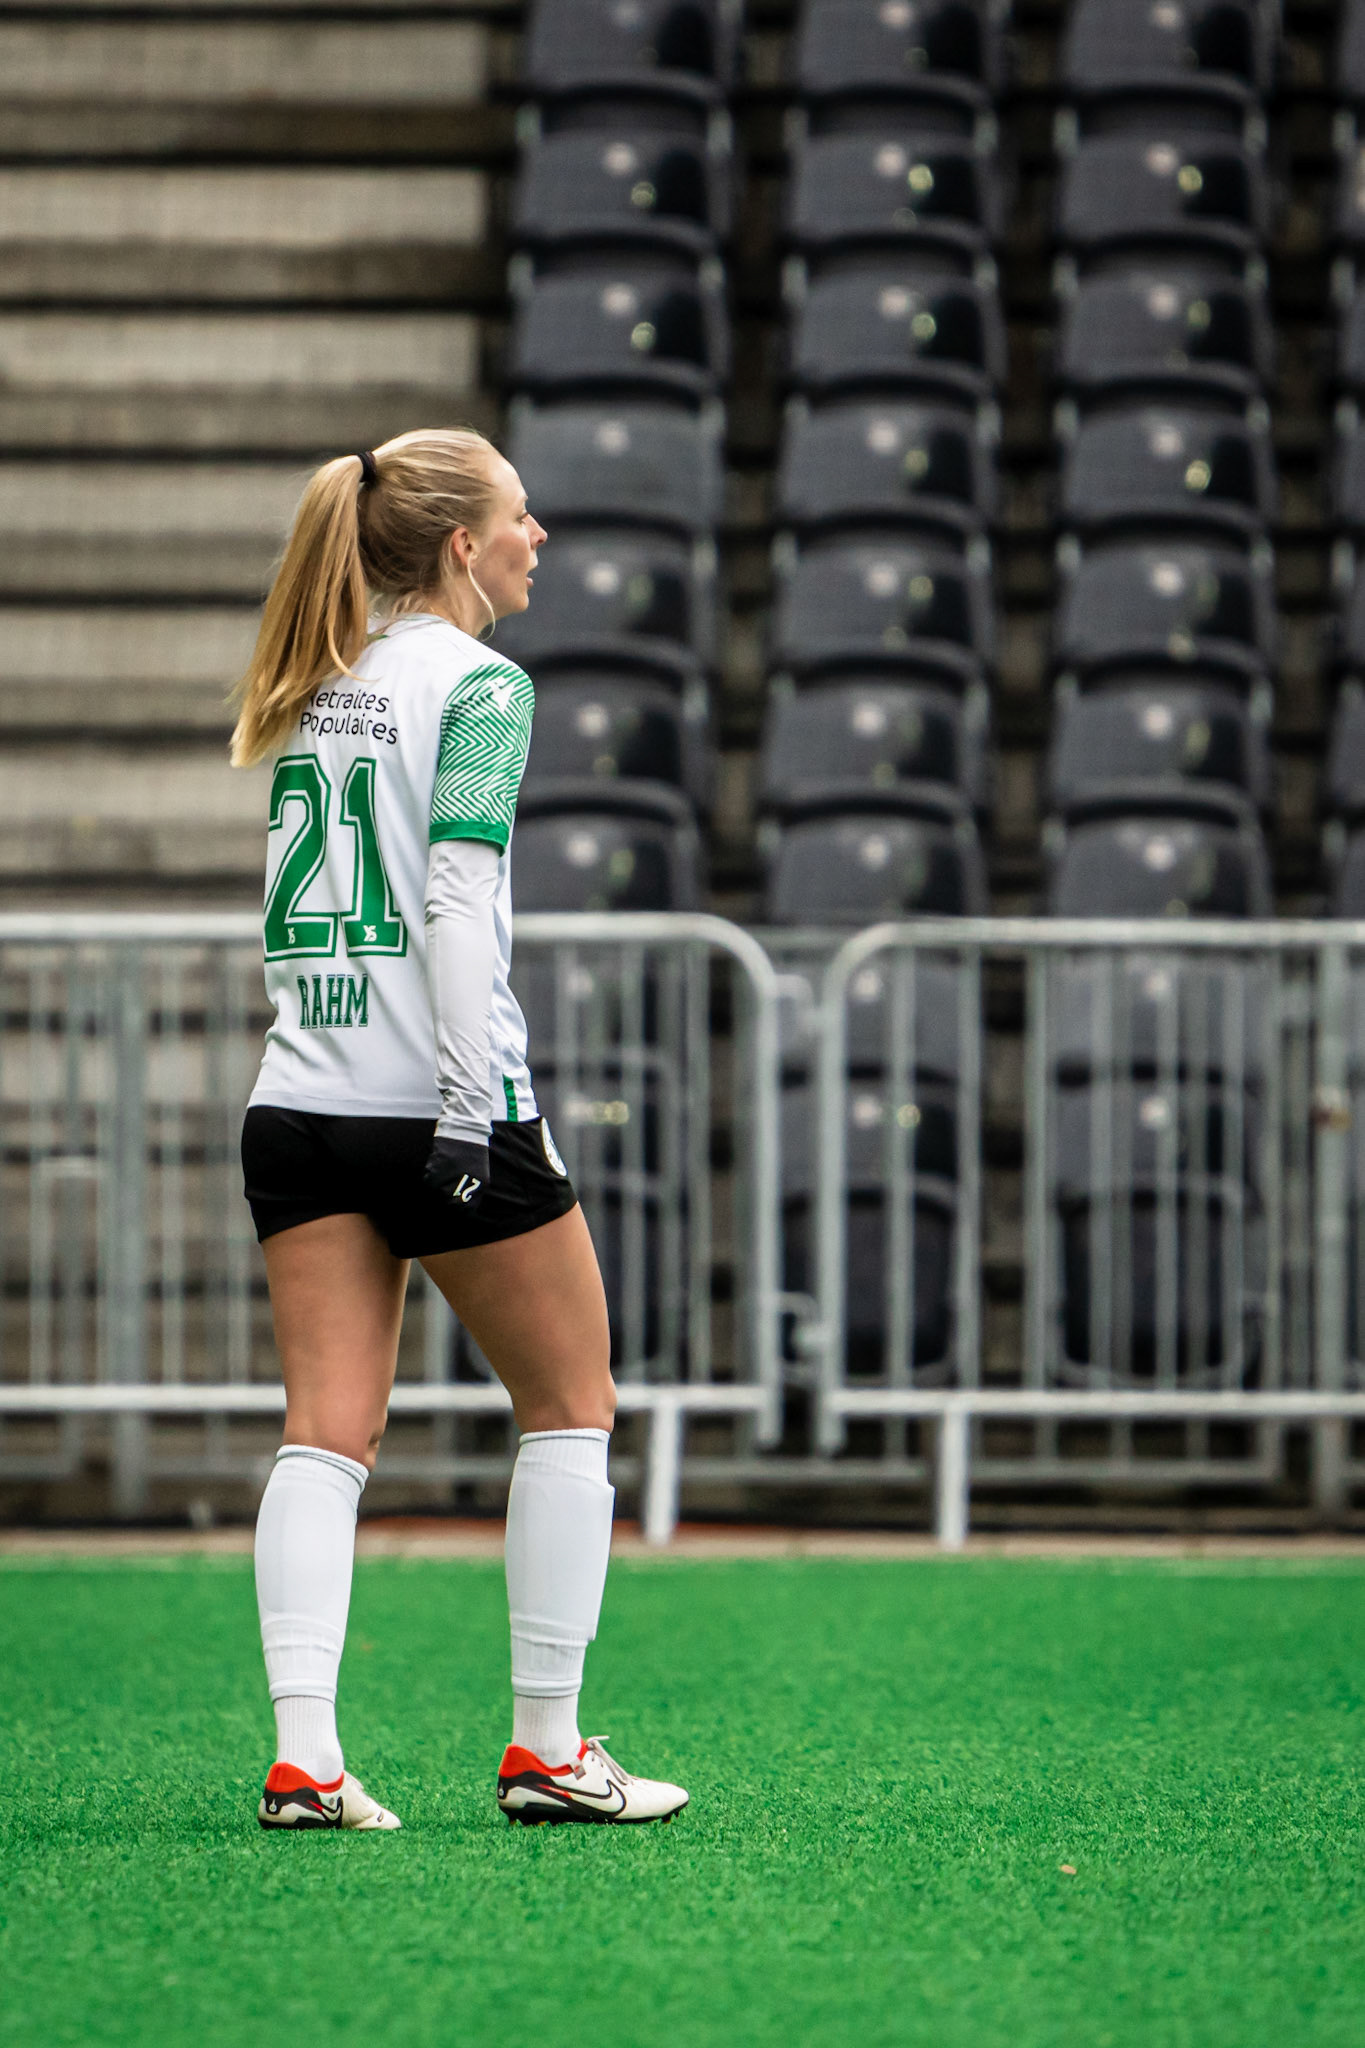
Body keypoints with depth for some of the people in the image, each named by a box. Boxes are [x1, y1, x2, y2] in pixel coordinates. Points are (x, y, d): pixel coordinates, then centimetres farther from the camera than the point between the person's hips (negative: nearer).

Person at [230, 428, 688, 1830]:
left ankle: (303, 1759, -10)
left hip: (296, 1106, 7)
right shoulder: (476, 684, -7)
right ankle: (546, 1749, 9)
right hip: (430, 1096, -7)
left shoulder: (314, 688, 16)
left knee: (326, 1433, 2)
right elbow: (457, 897, -16)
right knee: (570, 1405, 9)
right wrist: (470, 1109, -19)